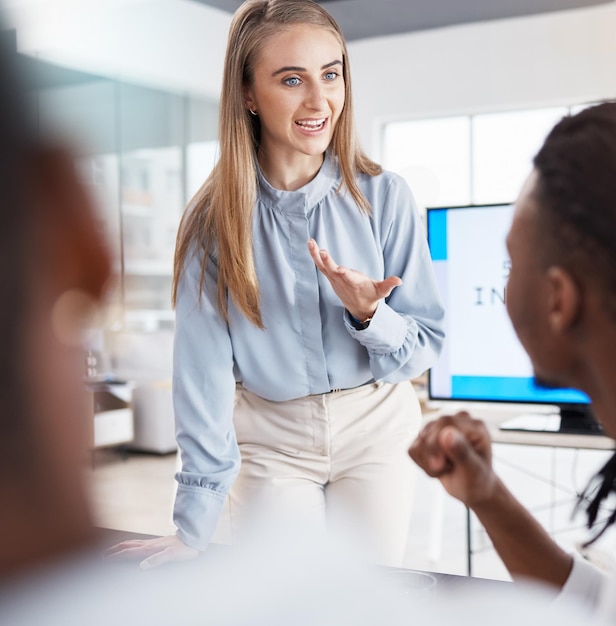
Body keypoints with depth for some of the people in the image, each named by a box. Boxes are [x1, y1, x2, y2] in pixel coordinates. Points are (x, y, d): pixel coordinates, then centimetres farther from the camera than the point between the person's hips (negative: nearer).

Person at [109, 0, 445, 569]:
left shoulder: (384, 197, -12)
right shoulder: (215, 220, -13)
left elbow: (424, 350, -6)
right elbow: (204, 373, -12)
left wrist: (370, 315, -28)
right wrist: (194, 530, -12)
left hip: (376, 432, 1)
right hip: (272, 440, 0)